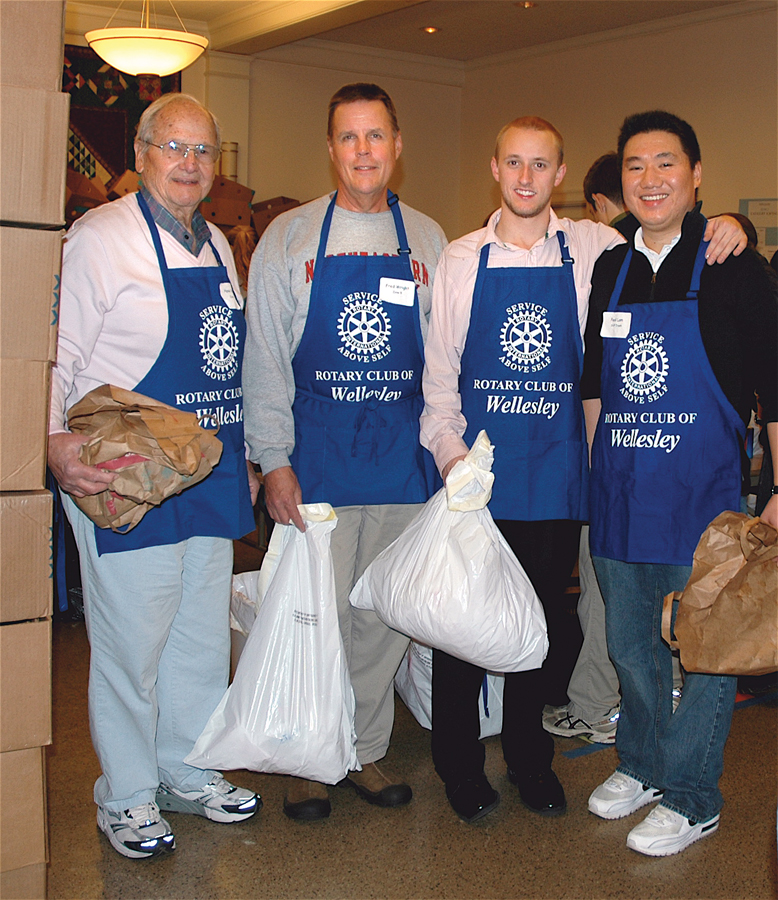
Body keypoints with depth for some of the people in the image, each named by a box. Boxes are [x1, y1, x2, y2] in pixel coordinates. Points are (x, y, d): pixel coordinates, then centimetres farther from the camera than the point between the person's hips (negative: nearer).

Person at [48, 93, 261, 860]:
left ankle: (188, 772, 33)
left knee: (202, 635, 15)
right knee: (131, 643, 1)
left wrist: (243, 456, 19)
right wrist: (55, 440, -27)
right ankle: (127, 796, 19)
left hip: (212, 478, 7)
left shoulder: (216, 244, 14)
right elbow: (58, 354, -13)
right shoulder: (100, 237, -8)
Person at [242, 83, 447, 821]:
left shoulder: (426, 240, 9)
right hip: (317, 454, -2)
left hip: (404, 456, 3)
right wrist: (273, 460, -7)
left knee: (384, 614, 10)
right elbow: (265, 358, 0)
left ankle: (366, 752, 26)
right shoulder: (289, 239, 2)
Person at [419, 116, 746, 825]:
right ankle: (460, 764, 23)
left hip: (558, 468, 1)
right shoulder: (462, 260, 2)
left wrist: (727, 225, -6)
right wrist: (449, 449, -9)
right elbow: (439, 370, 3)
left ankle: (529, 756, 31)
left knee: (542, 619, 12)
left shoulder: (592, 248, 3)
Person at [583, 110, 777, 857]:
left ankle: (689, 797, 21)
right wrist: (597, 468, 14)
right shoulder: (609, 271, 8)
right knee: (630, 646, 17)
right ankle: (641, 765, 36)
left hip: (703, 494, -5)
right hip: (618, 493, 5)